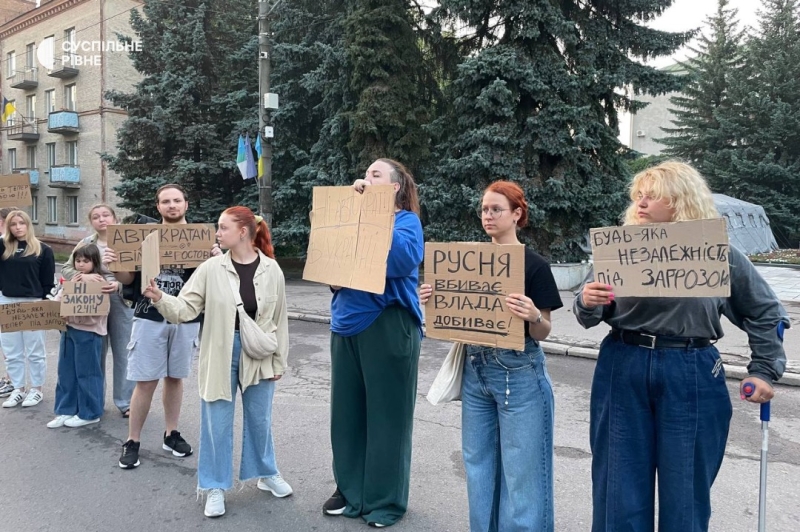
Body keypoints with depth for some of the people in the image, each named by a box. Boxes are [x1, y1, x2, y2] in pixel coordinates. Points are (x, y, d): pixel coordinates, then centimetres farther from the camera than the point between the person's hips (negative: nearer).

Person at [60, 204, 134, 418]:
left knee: (123, 353, 4)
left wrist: (119, 284, -26)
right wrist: (84, 276, -17)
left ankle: (126, 401, 15)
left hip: (121, 302, -2)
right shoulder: (85, 243, 5)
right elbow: (66, 269, 2)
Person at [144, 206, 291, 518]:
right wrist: (160, 299, -27)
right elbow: (186, 308, -7)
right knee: (217, 422, 7)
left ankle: (266, 474, 37)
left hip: (258, 355, 0)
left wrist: (279, 361, 1)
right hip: (220, 354, 0)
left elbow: (279, 319, -1)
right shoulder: (211, 269, -7)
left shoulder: (271, 270, -6)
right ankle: (215, 487, 24)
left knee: (259, 419, 15)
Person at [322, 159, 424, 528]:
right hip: (347, 323, 6)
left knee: (386, 414, 2)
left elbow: (402, 259, -23)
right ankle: (350, 491, 28)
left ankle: (385, 500, 17)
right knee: (347, 411, 11)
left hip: (388, 325, -6)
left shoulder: (406, 220, -2)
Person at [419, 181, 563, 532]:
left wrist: (534, 316, -29)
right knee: (478, 463, 16)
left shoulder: (534, 265, -9)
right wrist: (433, 301, -5)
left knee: (520, 469, 3)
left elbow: (542, 333, -7)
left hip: (518, 374, -6)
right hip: (476, 370, 6)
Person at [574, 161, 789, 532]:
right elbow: (594, 317, 4)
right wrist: (586, 304, -18)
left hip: (691, 376, -1)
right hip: (623, 371, 1)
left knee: (686, 487, 13)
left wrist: (764, 370, 5)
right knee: (621, 486, 10)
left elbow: (766, 313, 10)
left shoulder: (719, 253, -1)